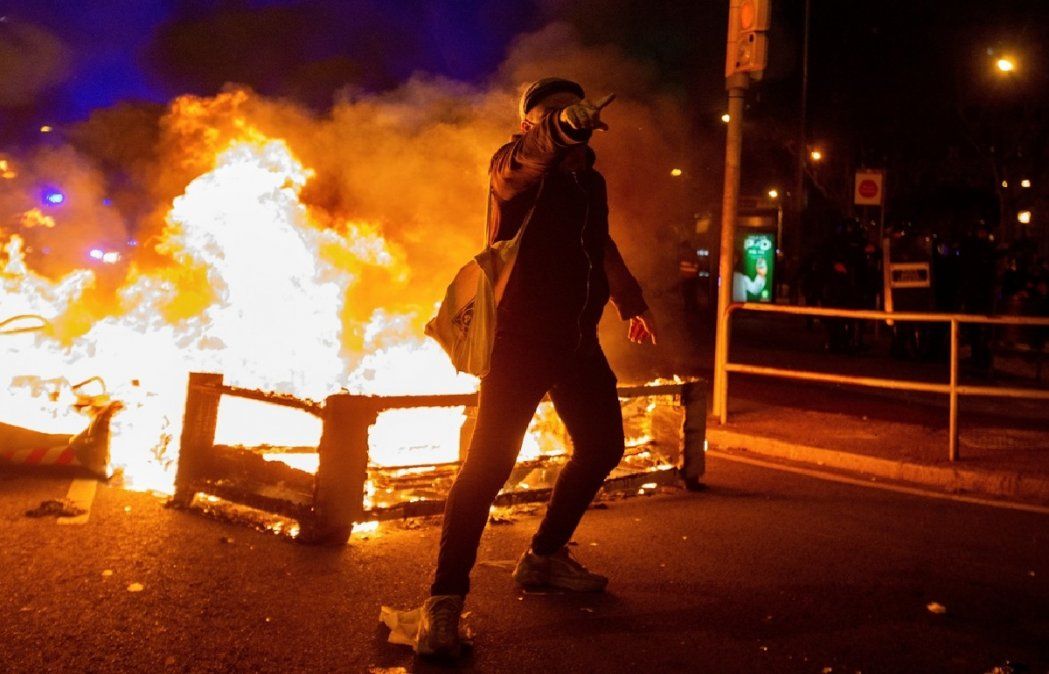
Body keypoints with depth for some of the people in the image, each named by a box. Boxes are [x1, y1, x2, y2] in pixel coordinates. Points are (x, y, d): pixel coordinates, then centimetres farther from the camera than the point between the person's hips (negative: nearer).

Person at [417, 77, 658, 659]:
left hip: (577, 339, 8)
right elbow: (516, 173, -31)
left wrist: (630, 301, 36)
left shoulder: (589, 178, 16)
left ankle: (545, 557, 32)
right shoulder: (514, 164, -5)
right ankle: (445, 599, -7)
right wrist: (561, 129, -48)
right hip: (522, 336, -8)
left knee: (602, 446, 15)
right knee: (489, 463, -14)